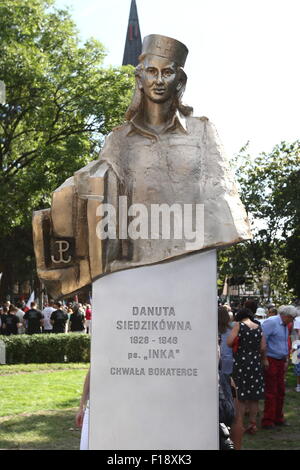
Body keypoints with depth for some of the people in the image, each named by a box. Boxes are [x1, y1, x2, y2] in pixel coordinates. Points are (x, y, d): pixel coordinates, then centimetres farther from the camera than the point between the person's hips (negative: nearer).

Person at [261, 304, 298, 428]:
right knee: (271, 391, -6)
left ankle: (278, 418, 23)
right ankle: (267, 421, 1)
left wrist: (286, 360, 22)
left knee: (280, 391, 12)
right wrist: (264, 360, -20)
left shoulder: (285, 325, 16)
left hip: (280, 361, 9)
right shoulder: (271, 322, -14)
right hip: (270, 361, -9)